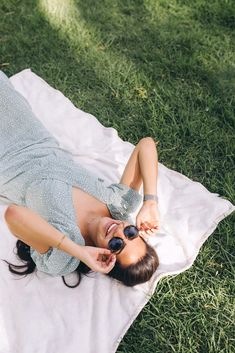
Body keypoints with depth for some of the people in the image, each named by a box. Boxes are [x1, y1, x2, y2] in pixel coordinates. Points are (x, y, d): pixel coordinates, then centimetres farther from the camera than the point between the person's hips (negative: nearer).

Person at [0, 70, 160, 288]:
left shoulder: (61, 260, -40)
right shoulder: (121, 203, -28)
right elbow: (146, 144, -29)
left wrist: (79, 252, -55)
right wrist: (151, 203, -37)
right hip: (41, 144, 4)